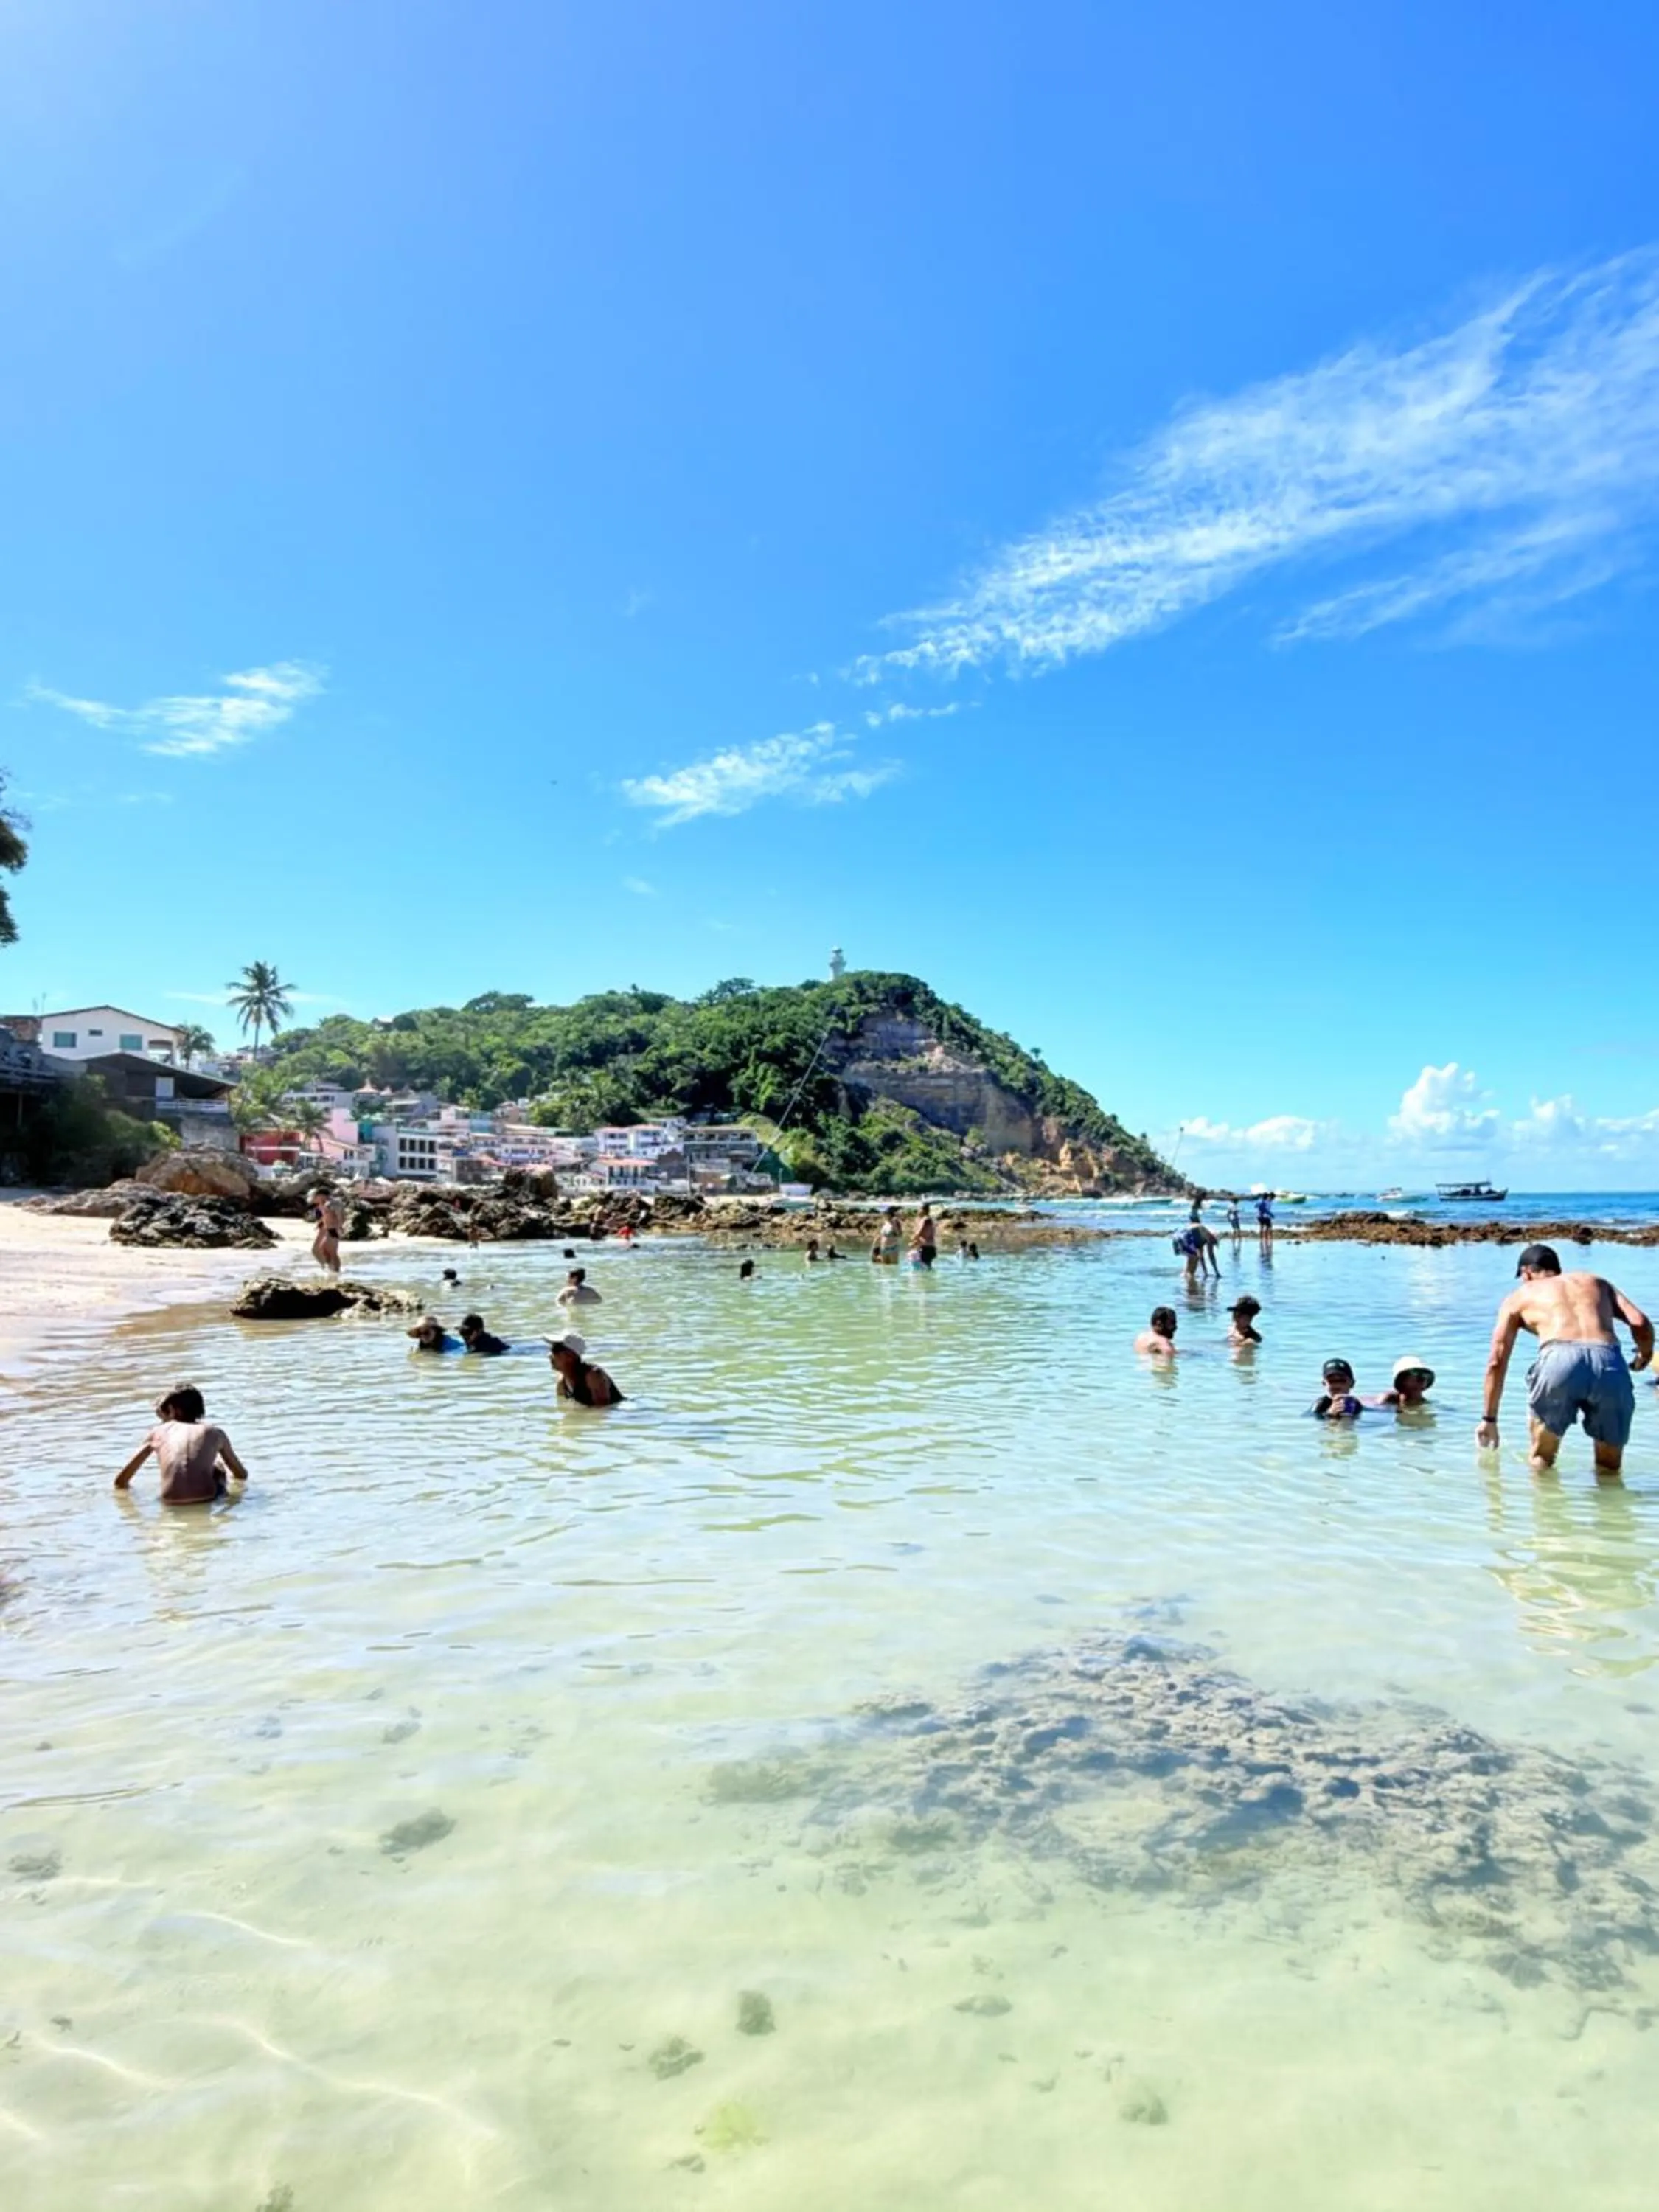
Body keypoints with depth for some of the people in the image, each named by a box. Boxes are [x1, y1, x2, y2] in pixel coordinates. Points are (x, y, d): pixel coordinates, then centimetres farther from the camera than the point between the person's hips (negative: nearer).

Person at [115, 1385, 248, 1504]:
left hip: (171, 1505, 1)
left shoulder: (159, 1431, 19)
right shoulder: (214, 1433, 18)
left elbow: (120, 1481, 22)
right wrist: (231, 1476, 51)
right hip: (206, 1502, -1)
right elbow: (242, 1475, 29)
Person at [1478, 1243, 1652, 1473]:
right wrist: (1644, 1355, 38)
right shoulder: (1596, 1282, 33)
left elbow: (1497, 1361, 21)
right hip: (1609, 1363, 2)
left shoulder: (1520, 1296, 27)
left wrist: (1489, 1418, 27)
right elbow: (1641, 1323, 17)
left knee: (1541, 1463, 22)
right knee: (1609, 1469, 20)